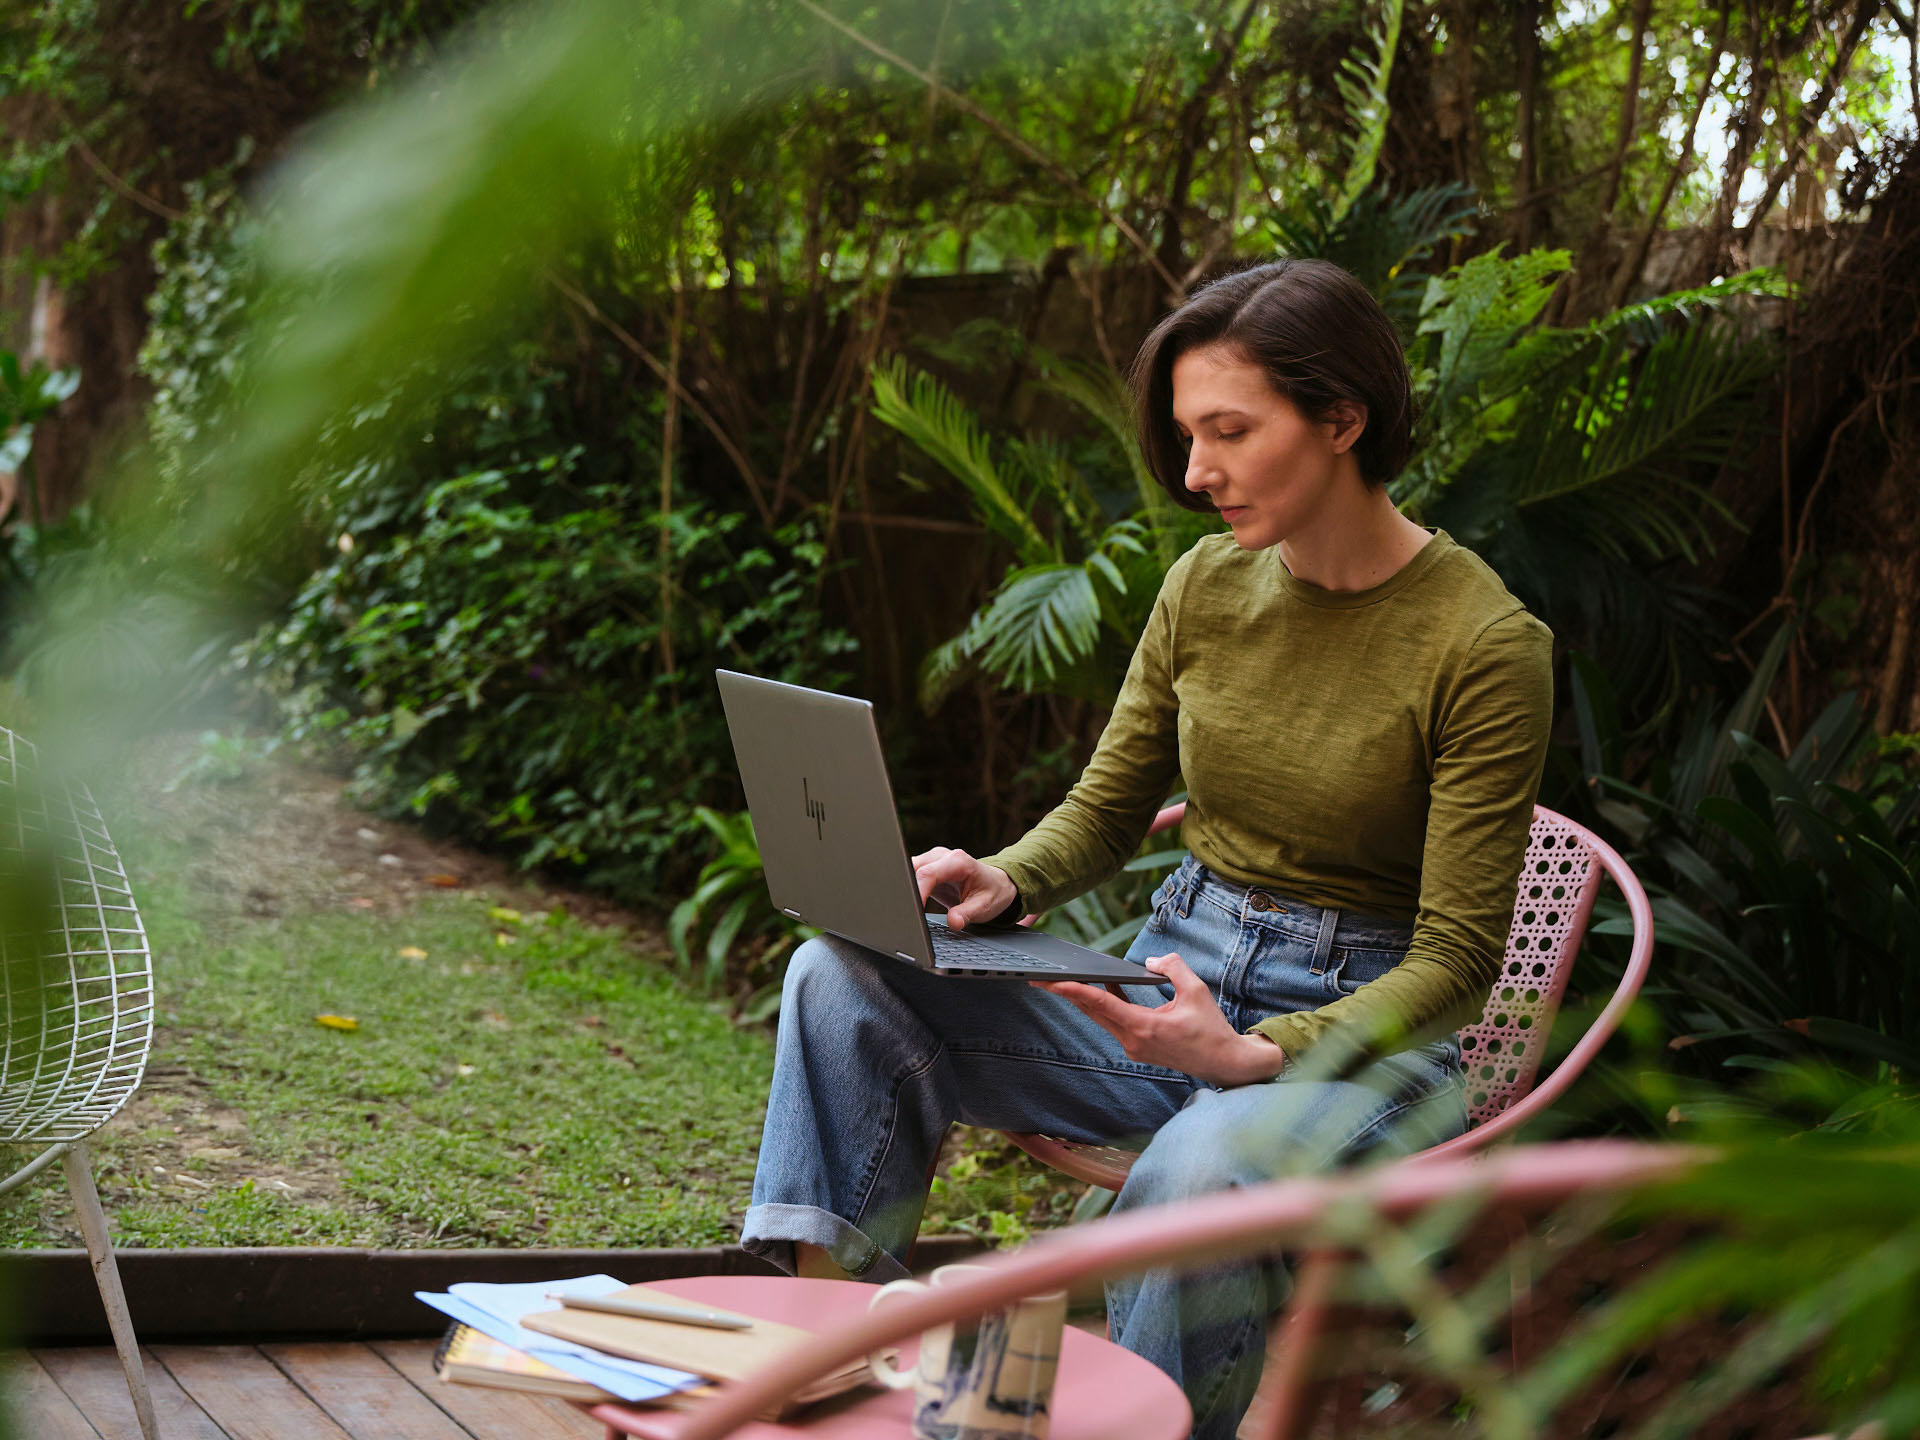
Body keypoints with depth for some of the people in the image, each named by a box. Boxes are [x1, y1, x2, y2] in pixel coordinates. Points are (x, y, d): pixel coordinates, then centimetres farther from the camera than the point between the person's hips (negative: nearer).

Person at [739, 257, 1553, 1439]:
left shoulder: (1484, 642, -15)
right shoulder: (1207, 586, 1)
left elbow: (1455, 960, -14)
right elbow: (1108, 807, 12)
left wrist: (1257, 1057, -28)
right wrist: (1006, 881, -10)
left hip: (1365, 1030, -6)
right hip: (1175, 986, 6)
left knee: (1199, 1170, -40)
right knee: (844, 975, -14)